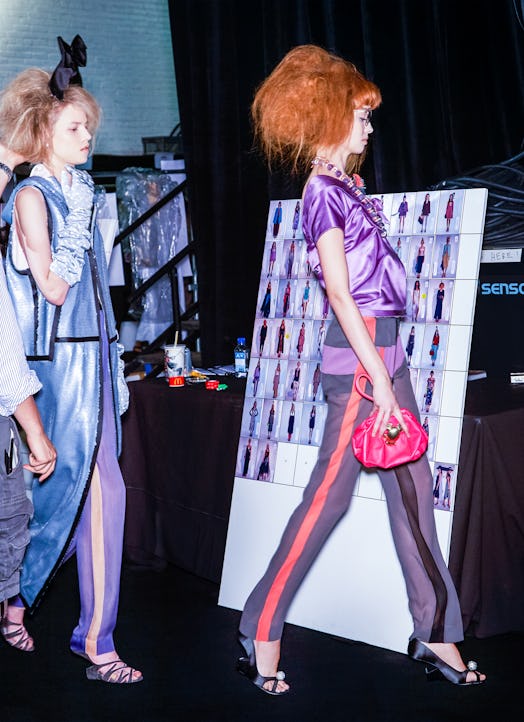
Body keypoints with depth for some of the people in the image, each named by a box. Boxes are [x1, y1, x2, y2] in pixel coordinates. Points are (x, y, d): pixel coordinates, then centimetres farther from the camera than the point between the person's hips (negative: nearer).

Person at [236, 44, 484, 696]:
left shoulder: (343, 185, 15)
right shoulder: (323, 192, -11)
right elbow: (341, 294, -16)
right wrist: (379, 382, -18)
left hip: (384, 350, 9)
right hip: (359, 357, -9)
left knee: (412, 489, 9)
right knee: (329, 494, -5)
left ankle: (435, 635, 16)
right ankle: (261, 633, 6)